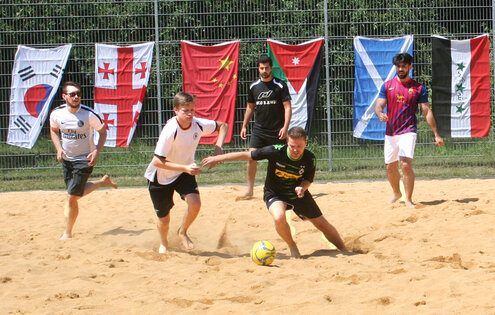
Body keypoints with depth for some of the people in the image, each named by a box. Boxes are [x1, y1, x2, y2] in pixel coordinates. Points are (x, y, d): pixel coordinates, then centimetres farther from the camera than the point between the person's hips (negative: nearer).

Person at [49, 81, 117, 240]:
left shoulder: (89, 114, -20)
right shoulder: (56, 113, -10)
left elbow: (103, 132, -6)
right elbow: (54, 130, 11)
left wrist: (96, 151, -21)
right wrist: (59, 149, -6)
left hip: (84, 159, -5)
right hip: (66, 159, 5)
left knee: (72, 197, -8)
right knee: (75, 194, 17)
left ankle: (67, 233, 9)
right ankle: (103, 182, 41)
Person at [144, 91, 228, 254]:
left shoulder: (198, 124, -17)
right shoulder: (170, 131, -31)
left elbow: (223, 126, 3)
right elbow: (157, 162, -32)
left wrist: (218, 147, -15)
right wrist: (185, 168, -38)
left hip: (184, 173, 3)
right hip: (161, 177, -3)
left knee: (195, 203, -22)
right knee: (164, 219, 6)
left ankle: (183, 232, 10)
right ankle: (163, 244, 41)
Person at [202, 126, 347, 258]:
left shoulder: (309, 159, -21)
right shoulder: (275, 151, -29)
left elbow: (308, 179, -2)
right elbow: (247, 155, -19)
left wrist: (302, 187, -27)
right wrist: (218, 158, -16)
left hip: (298, 193, 3)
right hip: (275, 194, -2)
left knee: (322, 224, 7)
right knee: (279, 217, -34)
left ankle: (345, 250, 32)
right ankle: (292, 247, -6)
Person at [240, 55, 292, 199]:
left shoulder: (280, 85, -4)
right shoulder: (254, 86, 8)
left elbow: (287, 107, -7)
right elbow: (250, 107, 19)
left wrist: (285, 127, -17)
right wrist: (244, 126, 13)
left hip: (277, 131, -3)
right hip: (258, 129, 3)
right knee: (252, 157, -8)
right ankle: (250, 190, -1)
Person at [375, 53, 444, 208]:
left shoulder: (418, 88, 2)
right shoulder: (387, 86, 8)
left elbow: (427, 112, 3)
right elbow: (379, 106, 2)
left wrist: (436, 134, -1)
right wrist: (380, 114, -23)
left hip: (408, 131, -3)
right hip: (390, 133, 3)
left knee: (406, 165, -19)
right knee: (391, 167, 11)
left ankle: (409, 200, -11)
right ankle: (396, 193, 37)